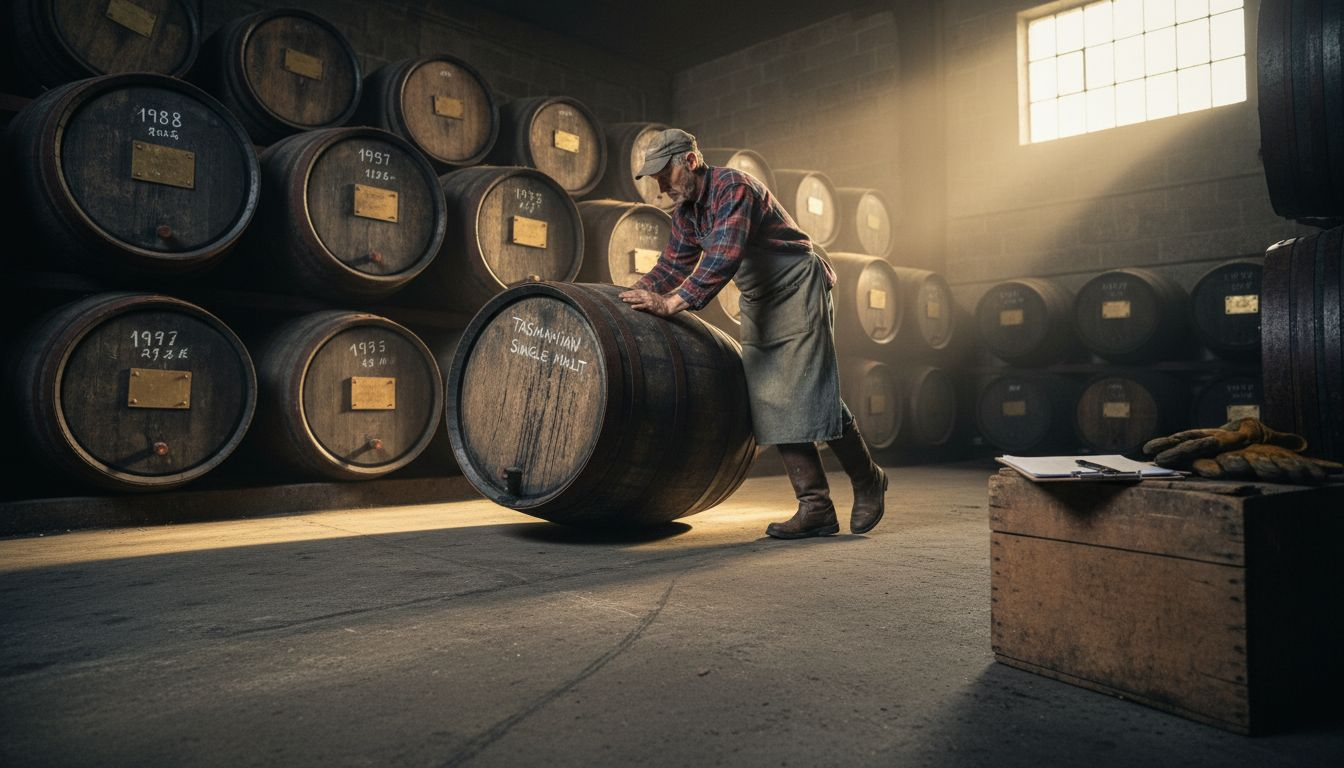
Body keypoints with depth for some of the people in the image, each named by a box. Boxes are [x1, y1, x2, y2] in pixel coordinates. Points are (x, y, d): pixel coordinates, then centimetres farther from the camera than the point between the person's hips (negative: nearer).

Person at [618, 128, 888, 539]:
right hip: (757, 304, 8)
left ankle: (867, 481, 9)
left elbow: (724, 257, -33)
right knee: (770, 403, -1)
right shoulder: (684, 212, 6)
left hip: (798, 290, -8)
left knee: (810, 395, -12)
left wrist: (672, 302, -40)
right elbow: (673, 264, 9)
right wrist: (631, 296, -6)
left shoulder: (734, 187, -21)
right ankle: (815, 508, 1)